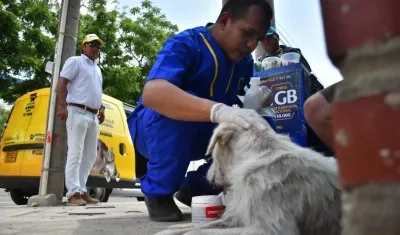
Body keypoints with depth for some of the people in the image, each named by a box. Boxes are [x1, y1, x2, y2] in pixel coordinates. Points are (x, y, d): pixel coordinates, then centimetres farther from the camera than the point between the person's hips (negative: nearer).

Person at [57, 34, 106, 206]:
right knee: (75, 153, -12)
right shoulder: (75, 61, 3)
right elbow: (62, 83, -7)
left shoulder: (97, 69, 26)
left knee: (90, 155, 6)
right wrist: (62, 105, -19)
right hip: (78, 112, -9)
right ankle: (74, 193, -13)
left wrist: (101, 108, 17)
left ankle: (81, 191, 10)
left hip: (93, 116, 9)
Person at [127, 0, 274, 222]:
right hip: (153, 129, -5)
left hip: (201, 135, 6)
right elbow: (152, 93, -42)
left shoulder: (245, 61, -2)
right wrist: (218, 110, -56)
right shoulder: (186, 44, -24)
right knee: (176, 106, -37)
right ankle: (159, 191, -15)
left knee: (257, 131, -11)